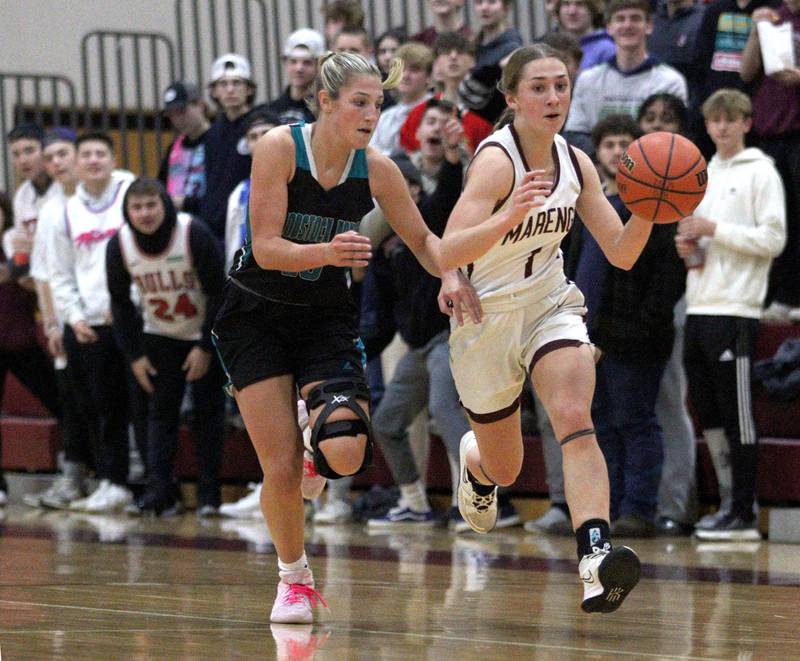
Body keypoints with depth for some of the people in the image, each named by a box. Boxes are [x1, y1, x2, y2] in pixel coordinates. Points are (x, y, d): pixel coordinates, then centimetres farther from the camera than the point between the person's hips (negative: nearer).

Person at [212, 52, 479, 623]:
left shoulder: (376, 169, -9)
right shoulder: (279, 147, -18)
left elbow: (422, 238, 4)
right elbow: (267, 248, -22)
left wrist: (451, 276, -16)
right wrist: (327, 252, -40)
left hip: (327, 317, 2)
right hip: (257, 315, -2)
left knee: (345, 455, -20)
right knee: (280, 468, -7)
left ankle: (324, 446, 19)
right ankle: (294, 579, 18)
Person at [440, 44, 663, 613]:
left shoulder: (575, 163, -2)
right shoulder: (496, 161, -21)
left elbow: (621, 254, 0)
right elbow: (448, 255, -33)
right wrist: (509, 215, -49)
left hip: (551, 307, 3)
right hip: (486, 317, -3)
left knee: (575, 418, -26)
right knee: (505, 470, 12)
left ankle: (595, 556, -42)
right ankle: (472, 459, 51)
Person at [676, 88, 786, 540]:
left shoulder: (760, 173, -2)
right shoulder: (704, 175, 20)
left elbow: (774, 239, -10)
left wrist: (715, 230, -13)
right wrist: (691, 247, 7)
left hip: (736, 311, -7)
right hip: (699, 308, 7)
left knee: (737, 416, -7)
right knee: (709, 414, 8)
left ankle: (744, 515, -5)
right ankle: (733, 500, 16)